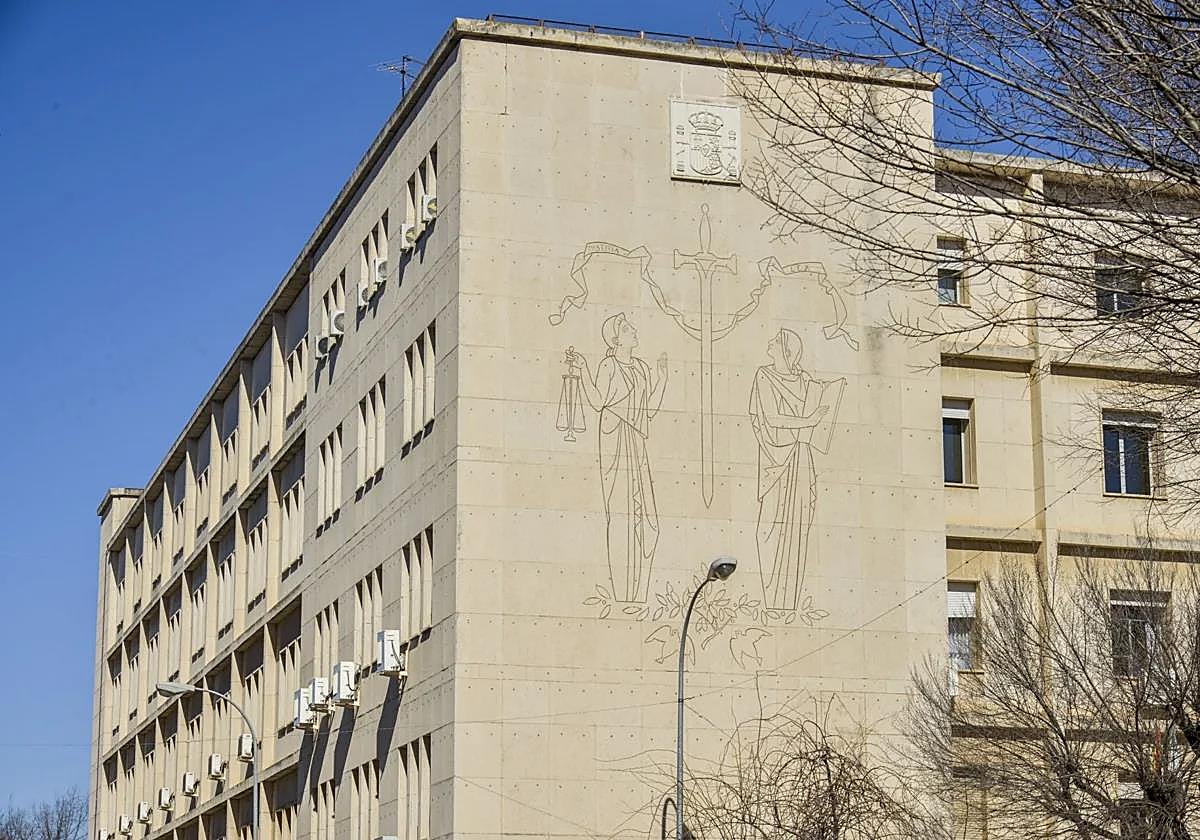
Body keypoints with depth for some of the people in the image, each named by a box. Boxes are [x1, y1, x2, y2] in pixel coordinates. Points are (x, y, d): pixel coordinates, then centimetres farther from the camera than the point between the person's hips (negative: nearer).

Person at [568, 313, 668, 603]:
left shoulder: (641, 367, 15)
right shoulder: (608, 365, -3)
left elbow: (650, 409, 14)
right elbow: (597, 401, -14)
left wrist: (662, 375, 19)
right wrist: (583, 368, -20)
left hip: (637, 443, 7)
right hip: (616, 440, -7)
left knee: (647, 520, 4)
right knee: (621, 514, -9)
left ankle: (639, 595, 10)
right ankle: (621, 595, -7)